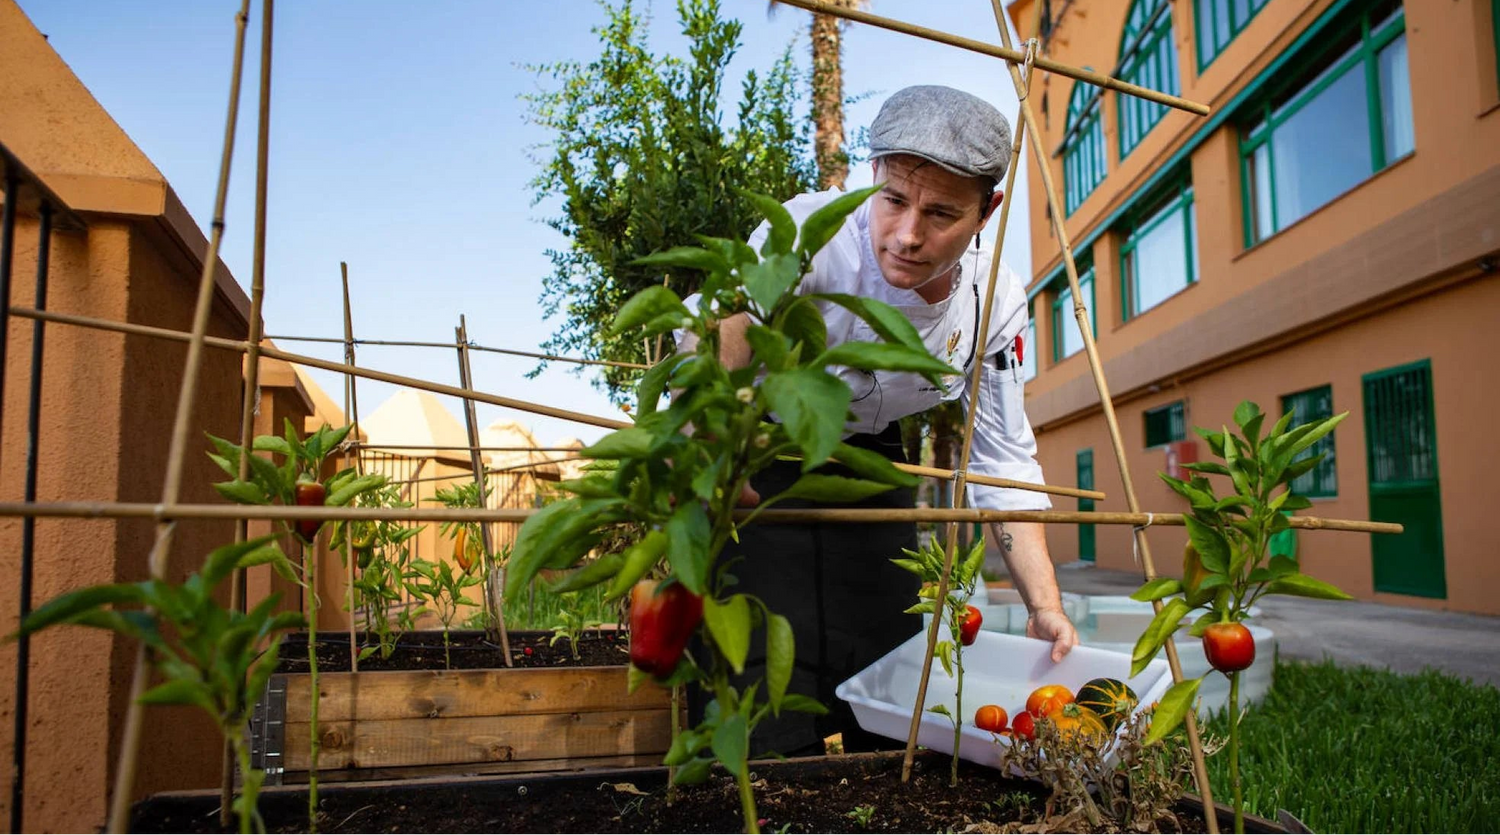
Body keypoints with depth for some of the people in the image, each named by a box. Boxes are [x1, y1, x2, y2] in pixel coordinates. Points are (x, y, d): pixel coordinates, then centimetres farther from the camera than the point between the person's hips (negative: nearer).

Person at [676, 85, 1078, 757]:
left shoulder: (996, 303, -13)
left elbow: (1005, 462, -6)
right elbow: (722, 323, -49)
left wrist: (1045, 605, -14)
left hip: (869, 464, 5)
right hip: (757, 455, -4)